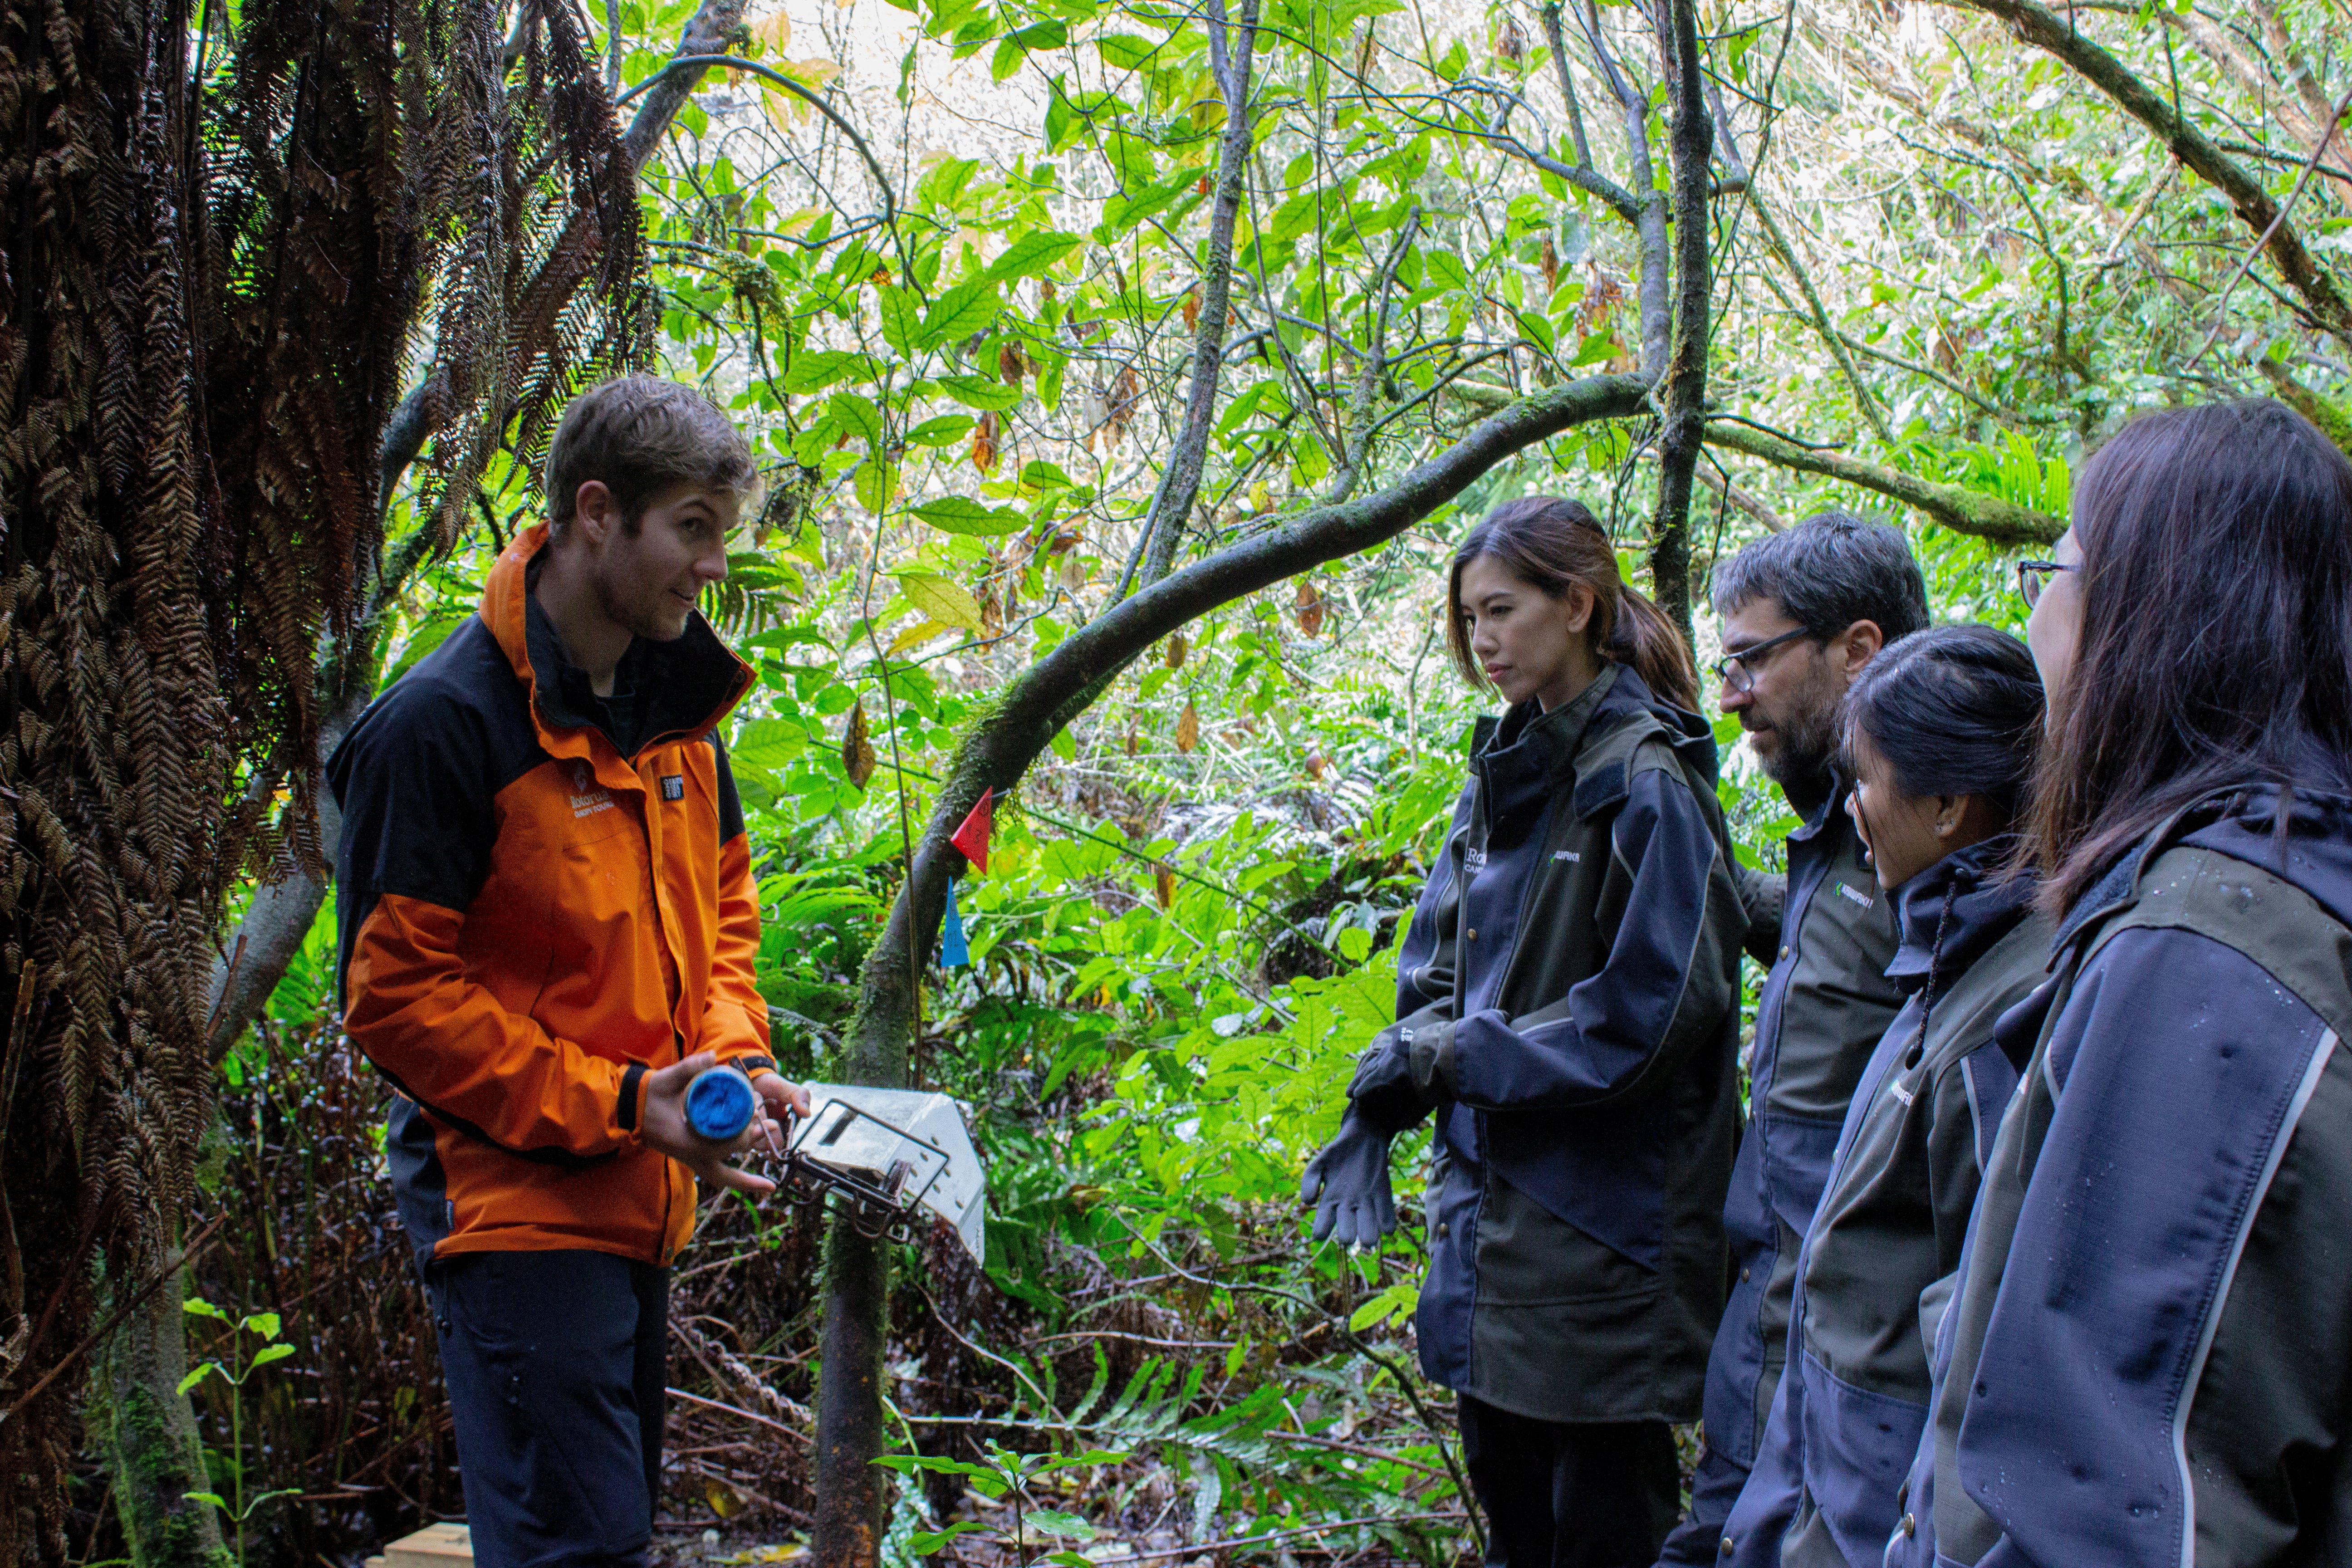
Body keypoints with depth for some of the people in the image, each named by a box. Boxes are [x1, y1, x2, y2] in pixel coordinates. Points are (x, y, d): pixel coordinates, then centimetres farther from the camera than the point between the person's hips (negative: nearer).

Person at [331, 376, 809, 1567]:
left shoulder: (676, 709, 8)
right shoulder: (446, 723, -16)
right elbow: (395, 991, -16)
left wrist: (731, 1052, 0)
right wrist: (617, 1104, -19)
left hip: (640, 1201, 8)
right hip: (514, 1203, -8)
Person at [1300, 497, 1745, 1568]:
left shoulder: (1645, 781, -14)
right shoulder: (1503, 772, 10)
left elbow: (1650, 1009, -18)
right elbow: (1438, 967, 12)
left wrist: (1456, 1059, -15)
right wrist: (1380, 1109, -3)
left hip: (1607, 1220, -8)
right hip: (1495, 1197, 8)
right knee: (1505, 1480, 18)